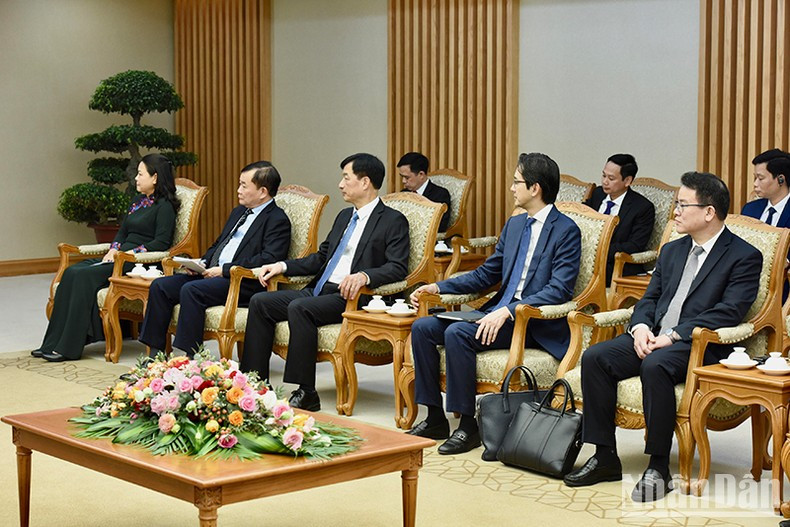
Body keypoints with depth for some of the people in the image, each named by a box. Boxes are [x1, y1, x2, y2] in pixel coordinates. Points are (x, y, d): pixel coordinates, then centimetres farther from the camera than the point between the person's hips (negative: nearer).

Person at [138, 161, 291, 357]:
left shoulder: (278, 221, -5)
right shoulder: (238, 212, 24)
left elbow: (269, 259, -18)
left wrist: (224, 270, -17)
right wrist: (201, 263, 8)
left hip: (243, 283, -9)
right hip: (212, 274, 9)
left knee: (191, 290, -32)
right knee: (160, 286, -6)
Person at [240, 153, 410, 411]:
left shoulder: (393, 221, -3)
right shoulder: (344, 216, 23)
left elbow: (398, 268, -15)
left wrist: (364, 276, -32)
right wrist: (282, 266, 15)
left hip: (349, 297, -9)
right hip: (319, 290, 9)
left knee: (299, 308, -33)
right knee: (259, 302, -6)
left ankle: (306, 393, -27)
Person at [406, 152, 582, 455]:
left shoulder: (566, 231, -9)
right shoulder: (514, 225, 17)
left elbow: (559, 289, -19)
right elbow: (486, 274, 22)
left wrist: (508, 311, -28)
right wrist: (437, 288, 9)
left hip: (534, 324, -8)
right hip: (498, 313, 8)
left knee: (457, 333, -29)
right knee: (422, 327, -7)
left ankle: (468, 426, -19)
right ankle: (435, 418, -2)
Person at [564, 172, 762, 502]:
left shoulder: (744, 257, -3)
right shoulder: (672, 251, 21)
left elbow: (728, 313, -14)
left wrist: (673, 336, -21)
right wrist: (640, 327, -4)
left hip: (701, 347, -7)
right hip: (653, 338, 7)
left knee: (655, 366, -37)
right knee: (594, 358, -16)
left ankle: (658, 468, -26)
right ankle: (605, 458, -10)